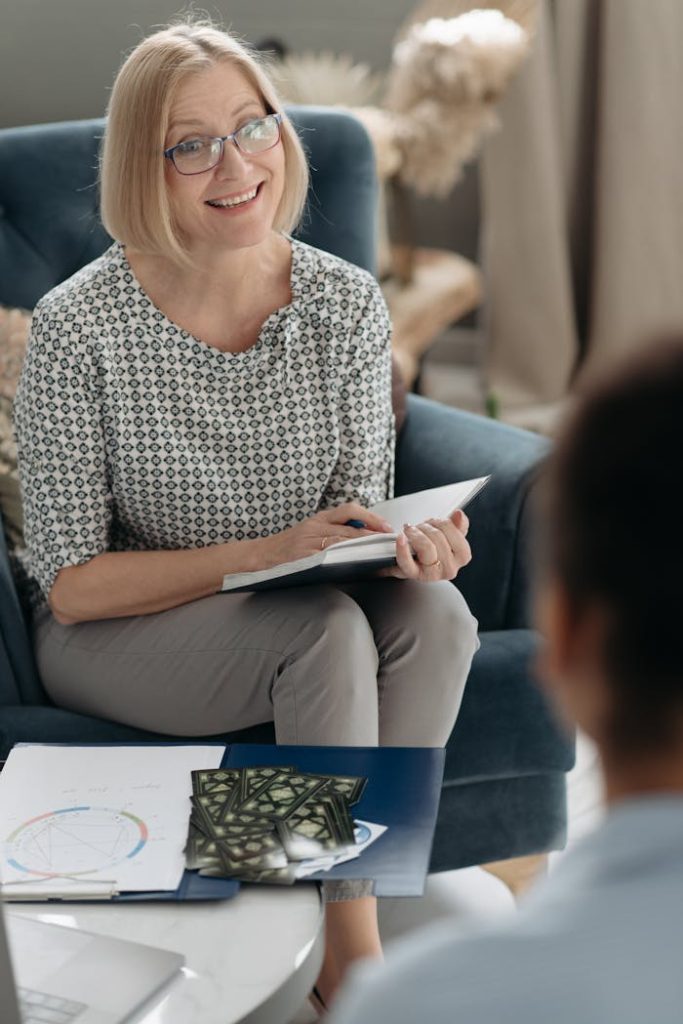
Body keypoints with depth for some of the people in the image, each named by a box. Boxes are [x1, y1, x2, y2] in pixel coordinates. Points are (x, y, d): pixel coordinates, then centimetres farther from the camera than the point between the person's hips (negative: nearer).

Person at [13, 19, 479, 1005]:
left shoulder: (345, 303, -7)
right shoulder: (79, 326, -18)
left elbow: (362, 499, 2)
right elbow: (72, 583, -16)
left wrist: (407, 544, -24)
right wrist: (271, 552, -27)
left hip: (299, 613, 4)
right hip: (114, 635, -4)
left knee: (434, 613, -26)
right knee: (327, 627, -31)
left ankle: (346, 920, -15)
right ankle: (356, 957, -16)